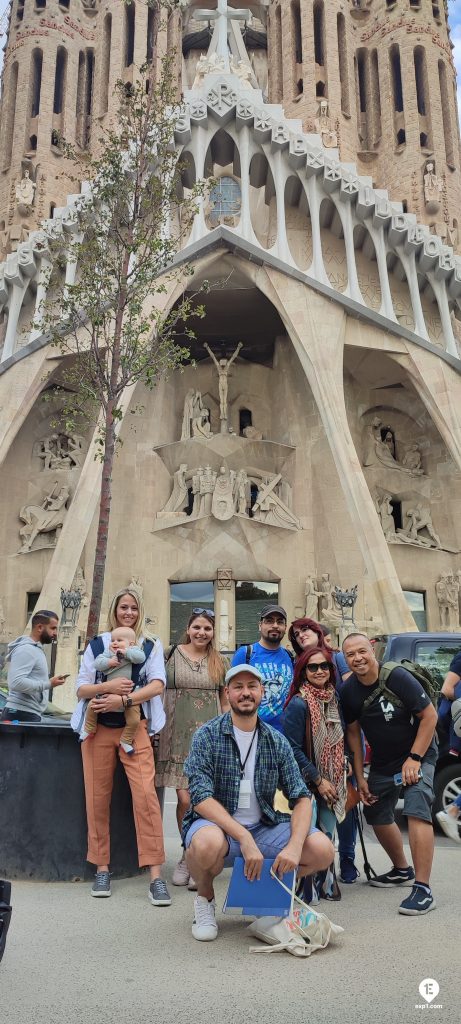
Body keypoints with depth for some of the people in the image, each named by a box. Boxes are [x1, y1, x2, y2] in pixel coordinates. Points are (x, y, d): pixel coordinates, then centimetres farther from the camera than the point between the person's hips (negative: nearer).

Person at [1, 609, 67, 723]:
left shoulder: (36, 649, 19)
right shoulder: (26, 649, -12)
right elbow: (16, 682, -24)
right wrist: (48, 684, -19)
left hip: (29, 715, 10)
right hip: (21, 715, -10)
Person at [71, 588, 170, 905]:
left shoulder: (151, 646, 5)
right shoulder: (96, 645, 7)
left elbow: (158, 685, -9)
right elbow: (81, 688, 1)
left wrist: (124, 699, -22)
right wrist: (107, 686, -19)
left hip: (134, 728, -1)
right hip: (98, 728, 2)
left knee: (146, 794, -13)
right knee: (98, 798, 5)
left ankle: (156, 875, -9)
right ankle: (102, 868, 19)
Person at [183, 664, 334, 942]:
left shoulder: (276, 741, 3)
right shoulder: (208, 736, -8)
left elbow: (301, 797, 0)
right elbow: (201, 798, -18)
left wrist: (295, 845, -19)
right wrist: (244, 838, -29)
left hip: (263, 827, 4)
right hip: (217, 825, -3)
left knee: (322, 849, -17)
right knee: (207, 844, -38)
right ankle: (205, 897, -1)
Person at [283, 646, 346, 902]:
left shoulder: (332, 700, 6)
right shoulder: (298, 704, -17)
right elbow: (293, 749, -17)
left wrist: (337, 779, 10)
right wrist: (318, 780, -14)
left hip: (329, 781, 6)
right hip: (305, 782, -6)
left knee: (327, 832, 5)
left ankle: (324, 883, 22)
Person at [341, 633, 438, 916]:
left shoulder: (398, 677, -24)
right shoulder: (349, 691, -8)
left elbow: (430, 716, -19)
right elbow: (353, 732, 2)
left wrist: (414, 759, -20)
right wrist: (359, 776, 1)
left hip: (418, 755, -6)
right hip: (383, 761, 6)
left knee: (417, 811, -22)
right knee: (377, 816, 13)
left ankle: (423, 889, -18)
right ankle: (402, 871, 37)